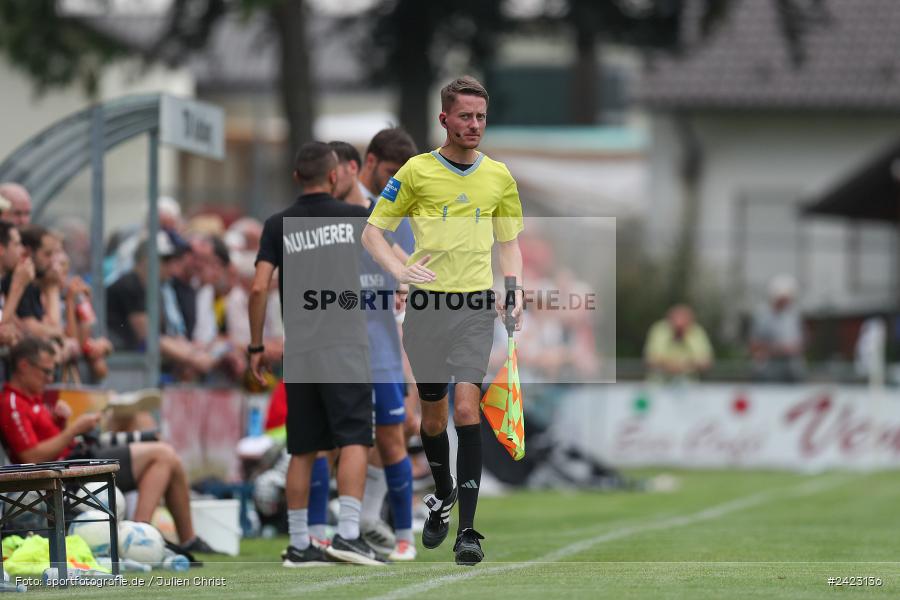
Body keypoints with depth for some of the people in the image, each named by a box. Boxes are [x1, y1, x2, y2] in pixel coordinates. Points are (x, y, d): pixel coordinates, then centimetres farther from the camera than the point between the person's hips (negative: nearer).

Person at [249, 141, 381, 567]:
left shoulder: (278, 226, 5)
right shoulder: (357, 218, 3)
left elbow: (259, 287, -2)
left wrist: (256, 347, 6)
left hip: (298, 353, 3)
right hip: (346, 347, -3)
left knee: (302, 451, 9)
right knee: (353, 441, -6)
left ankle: (299, 545, 10)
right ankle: (348, 533, -19)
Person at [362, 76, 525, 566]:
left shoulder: (499, 177, 9)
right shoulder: (417, 171, 1)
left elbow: (508, 244, 19)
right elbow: (372, 231, 4)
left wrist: (515, 292, 3)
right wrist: (399, 269, -12)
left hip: (476, 305, 0)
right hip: (426, 304, 0)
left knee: (466, 405, -14)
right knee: (432, 412, 9)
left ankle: (467, 529, -18)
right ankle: (442, 492, 37)